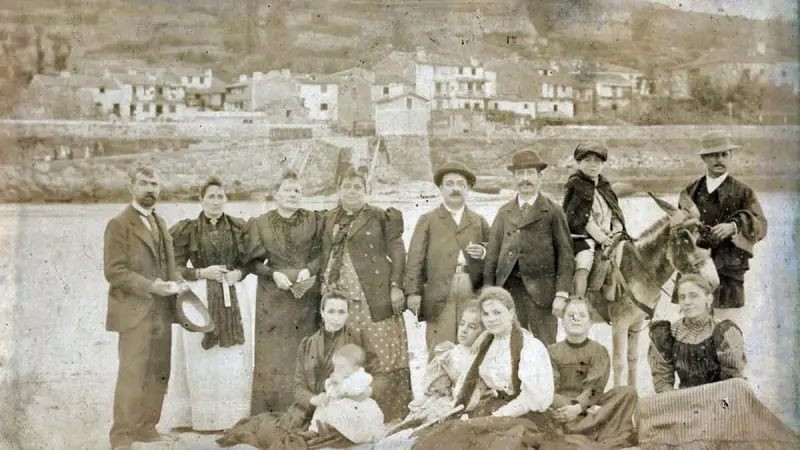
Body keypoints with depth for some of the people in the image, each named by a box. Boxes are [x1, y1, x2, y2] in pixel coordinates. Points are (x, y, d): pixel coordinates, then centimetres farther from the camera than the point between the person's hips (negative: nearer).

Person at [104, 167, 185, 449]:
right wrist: (149, 286, -21)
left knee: (158, 375, 9)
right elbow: (114, 271, -13)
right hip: (135, 311, -7)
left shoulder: (160, 223, 16)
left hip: (161, 311, 7)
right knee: (132, 375, -4)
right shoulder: (119, 224, -7)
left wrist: (176, 282, 0)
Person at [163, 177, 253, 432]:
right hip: (201, 297, -2)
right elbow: (176, 267, 2)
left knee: (235, 358, 2)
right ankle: (204, 418, 8)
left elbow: (247, 262, 14)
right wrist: (201, 272, -12)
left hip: (234, 296, 2)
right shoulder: (188, 230, 1)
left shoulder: (238, 227, 7)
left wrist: (238, 273, -6)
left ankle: (235, 417, 12)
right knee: (202, 358, -1)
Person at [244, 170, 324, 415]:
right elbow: (254, 261, 5)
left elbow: (321, 252, 5)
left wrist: (309, 269, -13)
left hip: (306, 296, 1)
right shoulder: (259, 224, 5)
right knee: (272, 356, -2)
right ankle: (269, 416, 5)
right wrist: (274, 274, -11)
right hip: (273, 297, 0)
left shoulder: (313, 220, 7)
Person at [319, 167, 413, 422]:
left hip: (376, 299, -3)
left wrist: (396, 286, -7)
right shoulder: (329, 220, 16)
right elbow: (325, 258, 17)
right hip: (340, 299, 4)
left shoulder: (380, 217, 4)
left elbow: (397, 252, 1)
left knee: (382, 356, -4)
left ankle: (390, 415, 5)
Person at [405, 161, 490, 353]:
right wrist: (413, 292, -7)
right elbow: (415, 258, 3)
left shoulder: (480, 221, 19)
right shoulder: (427, 220, 12)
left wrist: (483, 253, -2)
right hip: (440, 296, -2)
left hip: (473, 295, 2)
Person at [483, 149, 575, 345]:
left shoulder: (553, 211, 3)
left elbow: (565, 254, 0)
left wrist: (561, 294, -7)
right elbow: (492, 253, 10)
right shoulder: (504, 212, 12)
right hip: (509, 287, 3)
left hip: (541, 291, -2)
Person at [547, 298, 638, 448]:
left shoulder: (599, 351, 7)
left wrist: (579, 407, -27)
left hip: (591, 404, 1)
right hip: (564, 407, -1)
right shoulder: (552, 352, 7)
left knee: (628, 392, -21)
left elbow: (594, 387, -7)